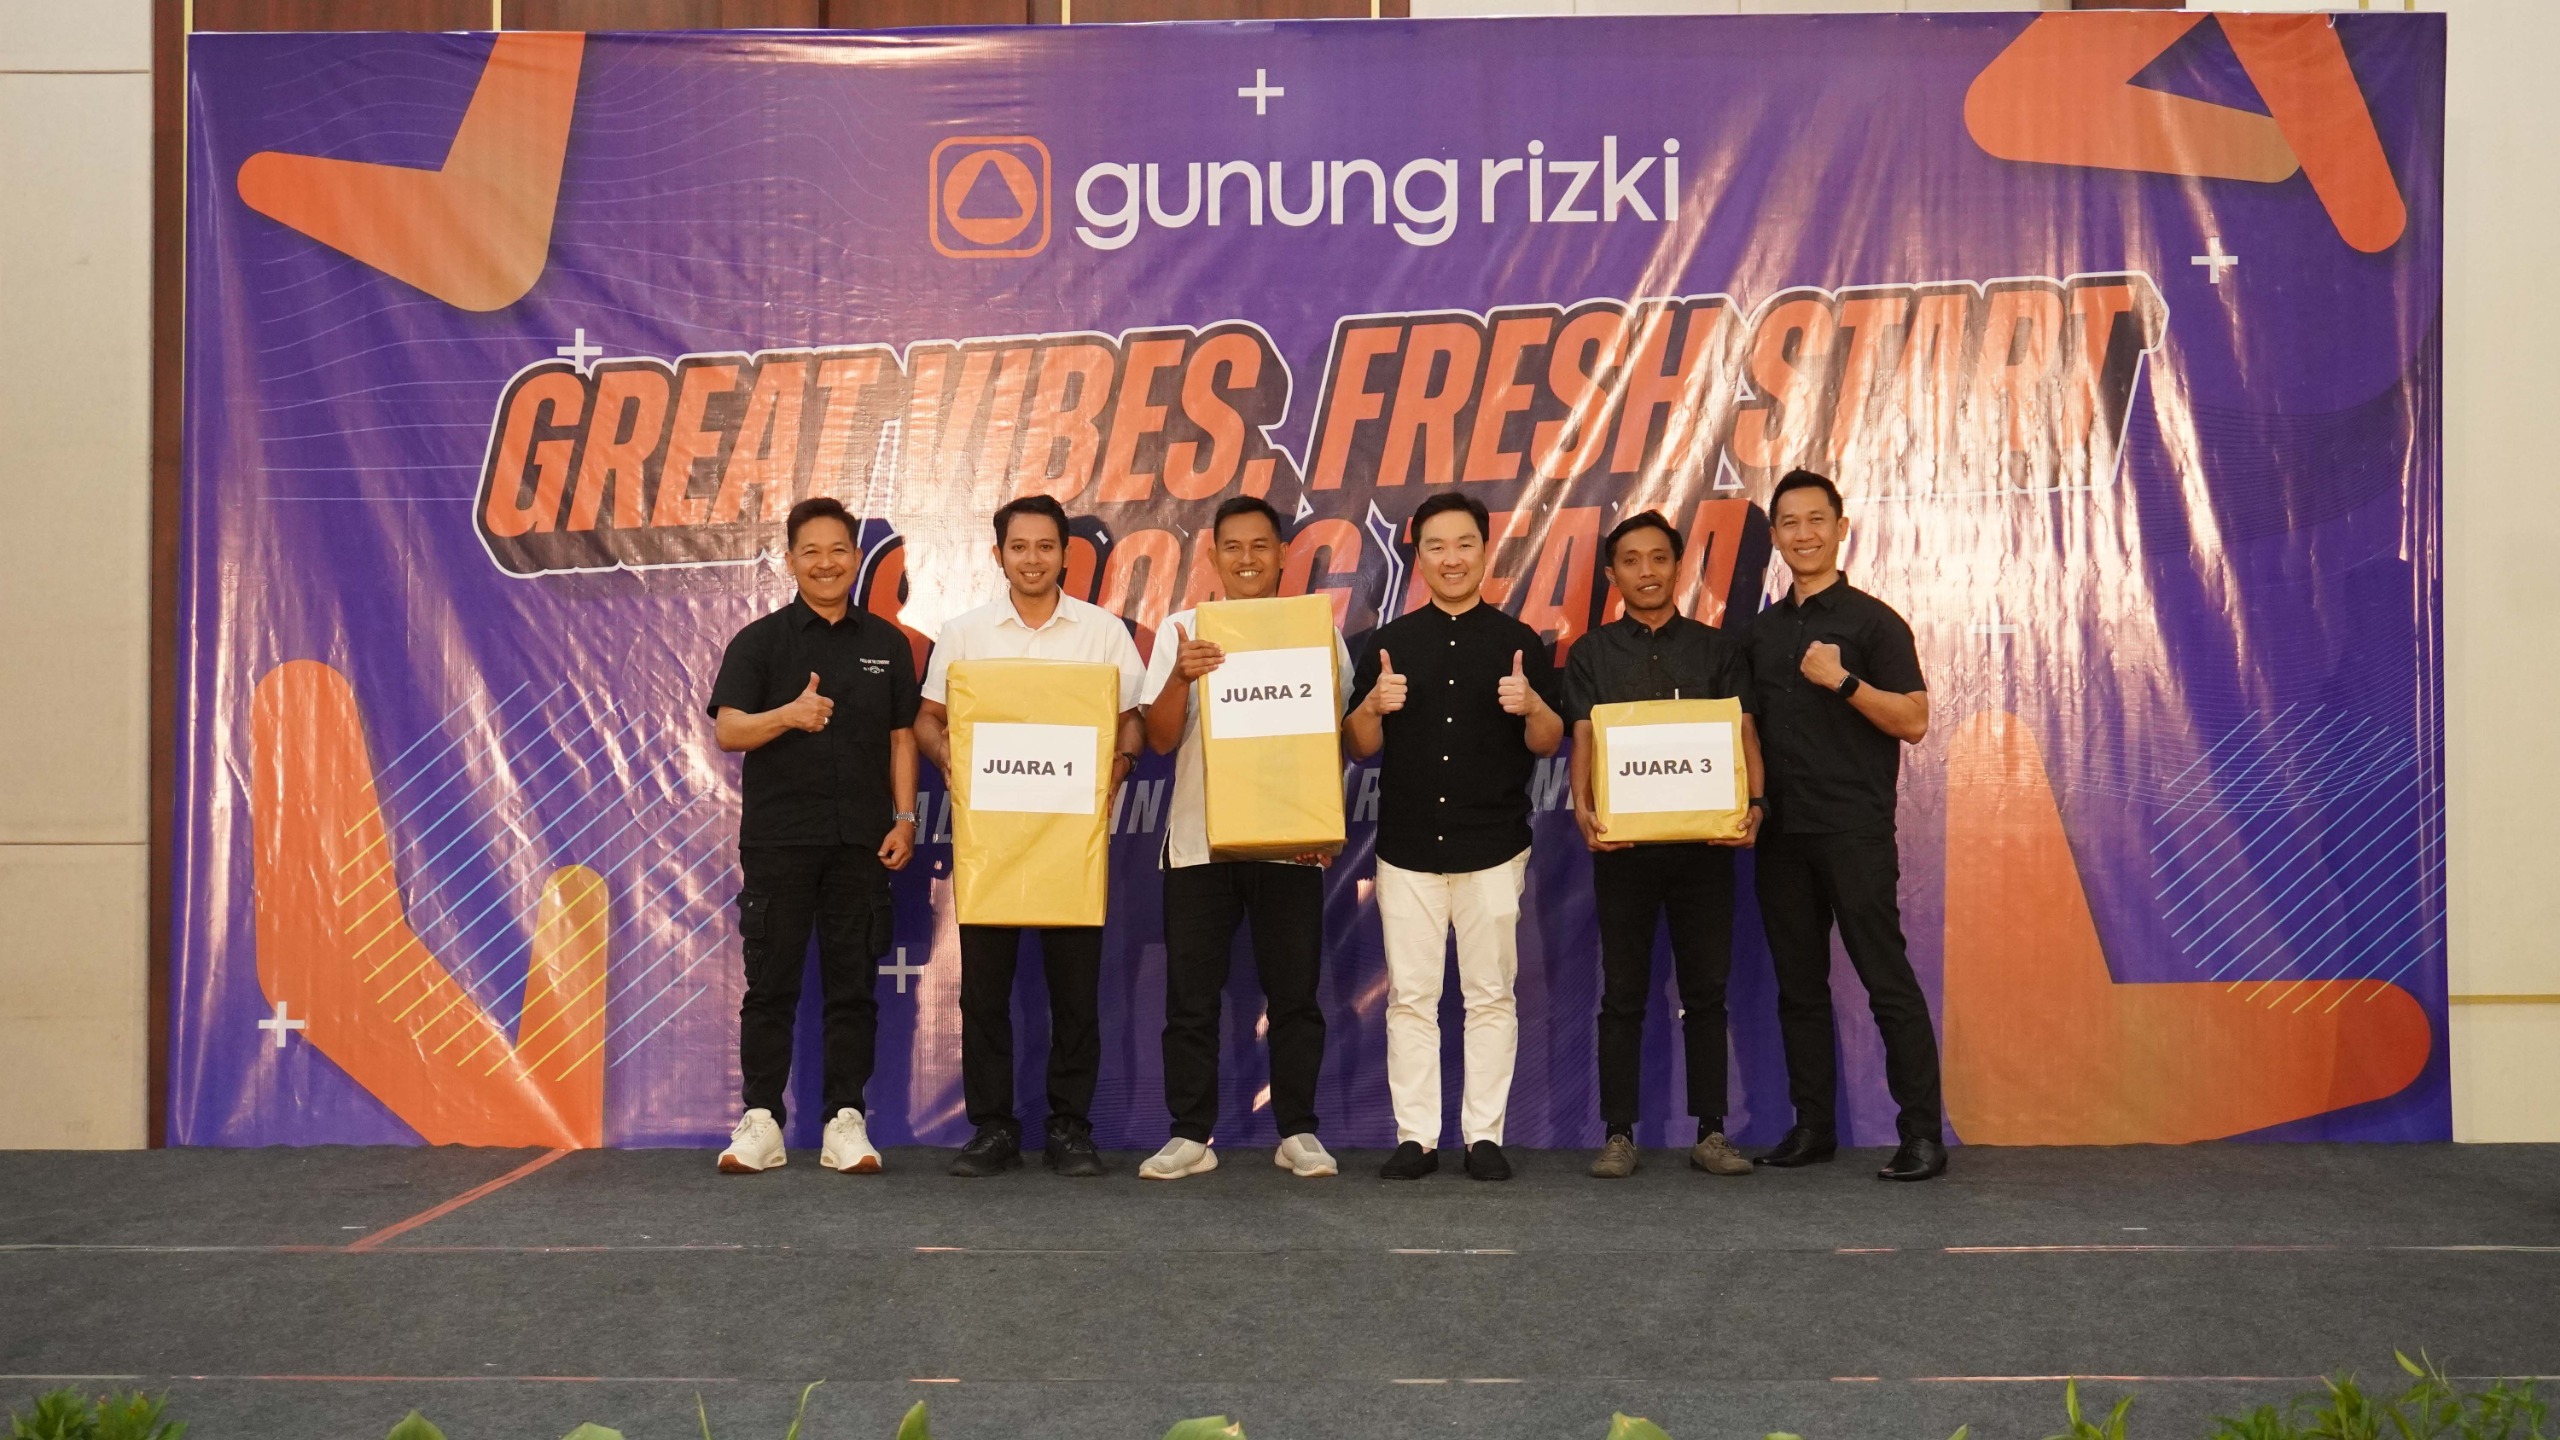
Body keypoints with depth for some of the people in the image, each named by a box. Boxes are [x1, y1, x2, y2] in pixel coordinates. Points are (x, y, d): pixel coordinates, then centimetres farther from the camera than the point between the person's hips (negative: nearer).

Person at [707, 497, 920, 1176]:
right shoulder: (761, 640, 4)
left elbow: (902, 737, 11)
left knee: (853, 983, 3)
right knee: (771, 981, 2)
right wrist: (790, 715, -23)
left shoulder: (887, 643, 10)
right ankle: (761, 1120, 9)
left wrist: (904, 820, 1)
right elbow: (728, 730, -5)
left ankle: (845, 1120, 10)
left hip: (862, 840, 2)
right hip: (778, 835, -1)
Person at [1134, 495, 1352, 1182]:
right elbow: (1160, 738, 0)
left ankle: (1297, 1132, 14)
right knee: (1191, 997, 2)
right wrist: (1181, 676, -18)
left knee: (1294, 994, 4)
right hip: (1198, 841, 0)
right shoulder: (1182, 630, 5)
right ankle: (1191, 1135, 10)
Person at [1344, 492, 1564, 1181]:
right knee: (1410, 996, 2)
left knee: (1490, 995, 2)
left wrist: (1532, 706, -16)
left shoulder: (1519, 643, 5)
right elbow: (1360, 747, 7)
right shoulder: (1387, 643, 8)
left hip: (1493, 846, -1)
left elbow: (1549, 744, 4)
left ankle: (1484, 1135, 9)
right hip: (1407, 846, 1)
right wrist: (1373, 706, -14)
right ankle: (1415, 1135, 8)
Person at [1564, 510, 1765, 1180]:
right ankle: (1618, 1134, 8)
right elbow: (1583, 740, -2)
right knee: (1623, 993, 3)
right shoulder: (1592, 654, 9)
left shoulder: (1718, 649, 10)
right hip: (1623, 842, 0)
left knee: (1706, 989, 5)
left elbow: (1743, 734, 2)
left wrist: (1753, 804, -17)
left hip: (1703, 840, 1)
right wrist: (1584, 808, -21)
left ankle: (1711, 1132, 11)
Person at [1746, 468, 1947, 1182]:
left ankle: (1923, 1134, -5)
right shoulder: (1763, 629, 16)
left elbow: (1913, 721, -7)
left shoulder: (1871, 620, -2)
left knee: (1887, 980, -7)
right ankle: (1812, 1125, 16)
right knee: (1798, 985, 9)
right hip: (1782, 831, 6)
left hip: (1854, 830, -6)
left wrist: (1843, 680, -19)